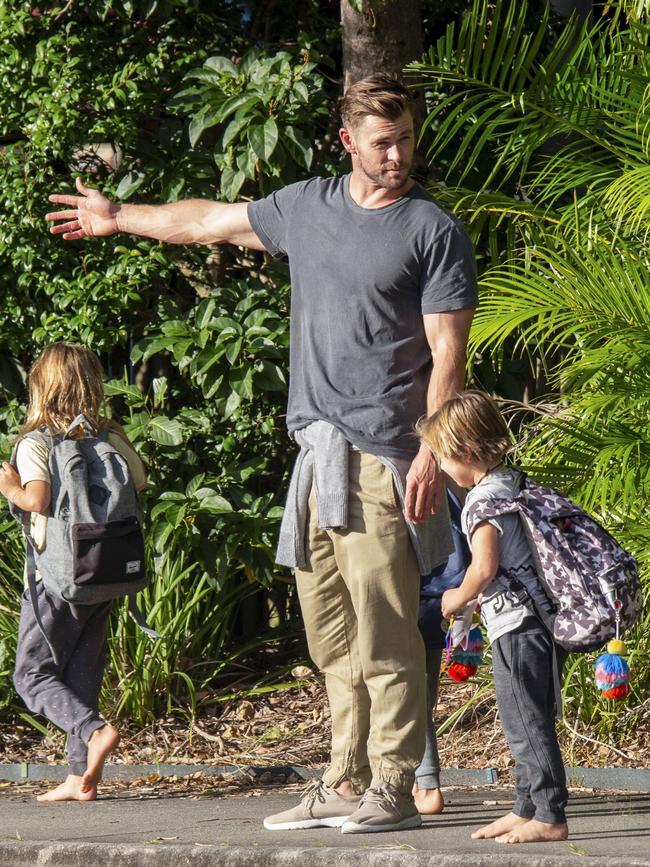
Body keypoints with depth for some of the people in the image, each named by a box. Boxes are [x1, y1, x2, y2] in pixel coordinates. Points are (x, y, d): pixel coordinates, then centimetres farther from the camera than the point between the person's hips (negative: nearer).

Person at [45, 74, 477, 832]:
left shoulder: (434, 230, -1)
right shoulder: (306, 207, 16)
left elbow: (447, 355, -5)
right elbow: (211, 222, 32)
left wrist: (432, 453, -15)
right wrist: (119, 219, 43)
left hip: (381, 456, -6)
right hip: (316, 449, 6)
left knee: (383, 629, -10)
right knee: (331, 635, 5)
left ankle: (393, 787, -8)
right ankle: (344, 785, 8)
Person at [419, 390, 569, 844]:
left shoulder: (484, 498, -15)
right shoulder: (515, 482, 13)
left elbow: (484, 568, -22)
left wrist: (458, 598, -3)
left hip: (516, 623, -10)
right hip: (540, 617, 10)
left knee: (526, 723, -6)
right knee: (528, 722, 15)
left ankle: (549, 816, -5)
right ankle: (528, 808, 22)